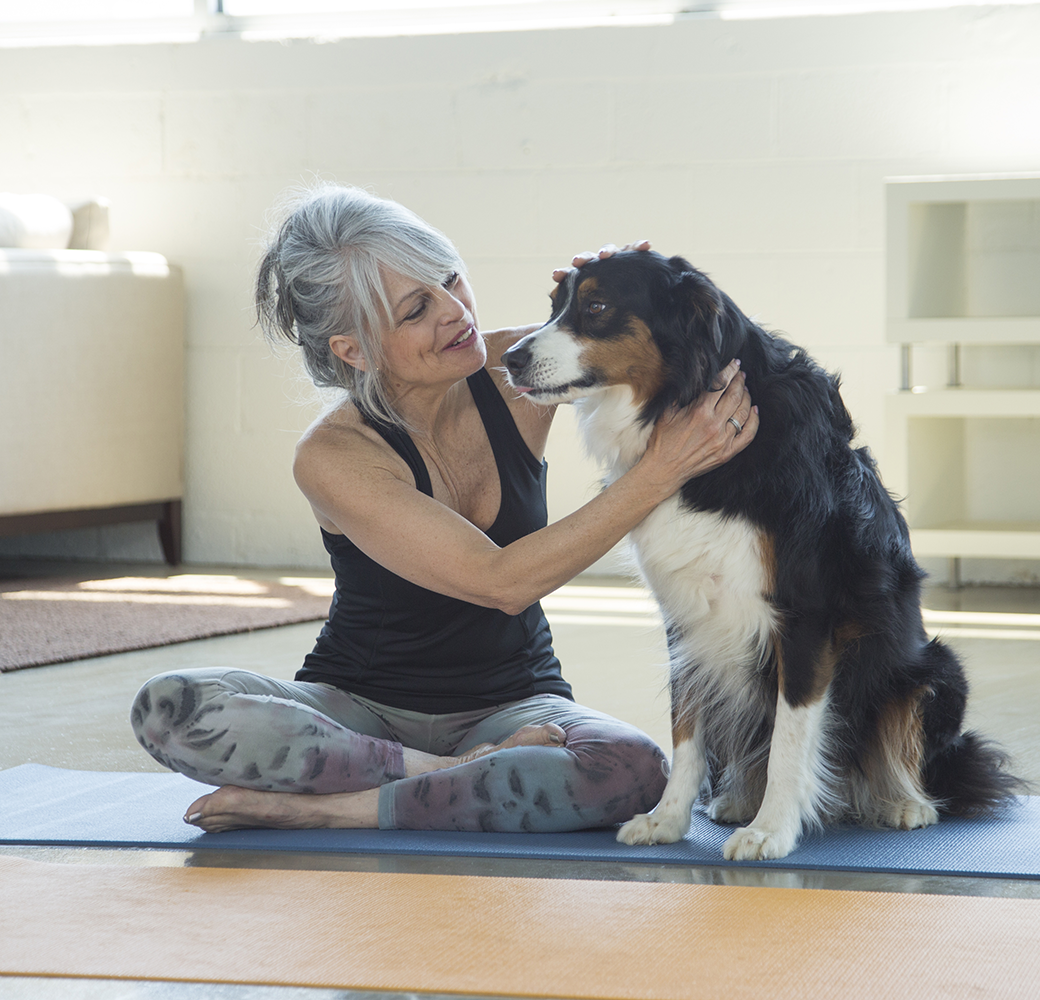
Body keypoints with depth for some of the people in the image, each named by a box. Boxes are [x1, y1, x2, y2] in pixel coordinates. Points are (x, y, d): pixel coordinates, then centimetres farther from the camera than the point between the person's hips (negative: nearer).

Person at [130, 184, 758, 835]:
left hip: (513, 704, 2)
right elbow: (499, 582, -28)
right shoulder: (333, 457, -19)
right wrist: (662, 472, -34)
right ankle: (464, 776, -23)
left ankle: (318, 807, -21)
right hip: (361, 708, -2)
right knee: (168, 709, -30)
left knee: (635, 770, -34)